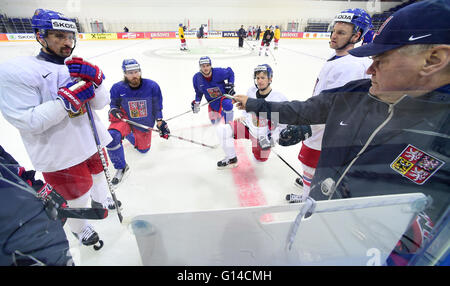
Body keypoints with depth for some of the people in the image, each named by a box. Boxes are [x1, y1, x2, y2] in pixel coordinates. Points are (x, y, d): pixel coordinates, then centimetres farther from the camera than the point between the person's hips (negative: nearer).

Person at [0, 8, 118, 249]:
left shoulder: (79, 68, 4)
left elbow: (100, 103, -1)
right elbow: (28, 122, -21)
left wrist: (95, 80, -19)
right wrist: (68, 99, -28)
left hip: (91, 142, 6)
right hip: (61, 156, -5)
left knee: (98, 175, 28)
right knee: (78, 197, 11)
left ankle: (100, 200, 60)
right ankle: (78, 228, 43)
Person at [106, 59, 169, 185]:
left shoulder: (152, 86, -14)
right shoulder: (117, 88, -14)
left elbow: (157, 107, -3)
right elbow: (114, 104, 3)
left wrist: (160, 122, -6)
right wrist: (114, 110, -20)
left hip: (145, 123, 2)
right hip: (124, 119, -1)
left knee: (143, 149, 16)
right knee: (112, 136, -32)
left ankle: (131, 136, 52)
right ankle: (121, 168, -8)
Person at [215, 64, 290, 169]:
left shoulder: (279, 98, -22)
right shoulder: (251, 91, -9)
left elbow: (285, 123, -14)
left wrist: (272, 138, -20)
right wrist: (243, 118, 2)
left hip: (262, 136, -3)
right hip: (248, 126, 3)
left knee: (260, 158, 13)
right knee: (222, 129, -16)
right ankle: (231, 159, 2)